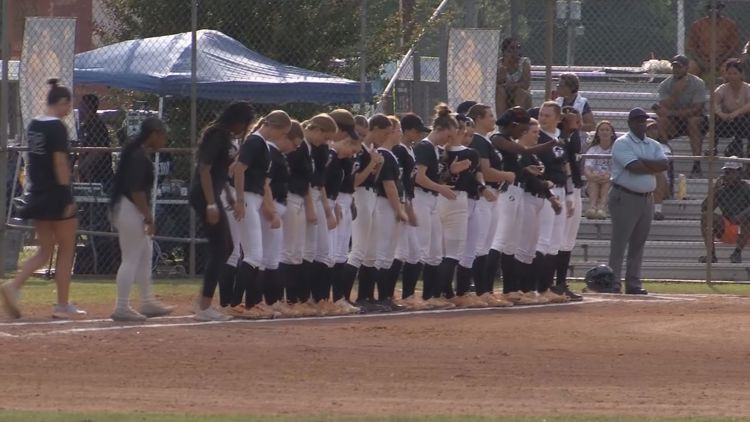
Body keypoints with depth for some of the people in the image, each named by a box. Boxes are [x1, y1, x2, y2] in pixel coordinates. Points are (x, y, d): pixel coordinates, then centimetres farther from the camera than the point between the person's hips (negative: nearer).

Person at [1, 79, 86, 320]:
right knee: (66, 250, 5)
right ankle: (62, 305, 8)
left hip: (37, 197, 7)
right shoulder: (57, 128, -14)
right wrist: (68, 198, -17)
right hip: (56, 196, -7)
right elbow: (60, 163, -18)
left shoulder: (33, 126, 10)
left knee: (44, 251, 12)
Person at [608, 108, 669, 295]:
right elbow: (634, 167, -19)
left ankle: (633, 283, 13)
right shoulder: (622, 143, -6)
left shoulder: (653, 145, 13)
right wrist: (654, 166, -5)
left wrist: (643, 162, -14)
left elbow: (665, 164, -4)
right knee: (619, 242, -8)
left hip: (647, 199, 7)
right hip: (625, 197, -7)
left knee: (638, 243, 9)